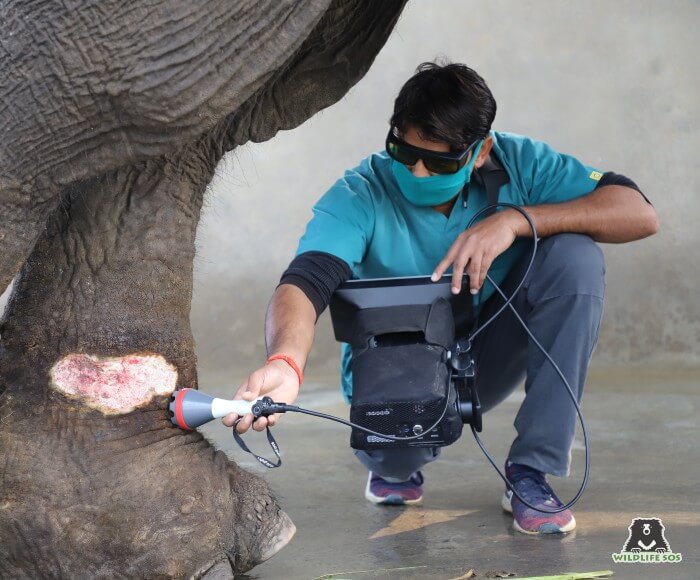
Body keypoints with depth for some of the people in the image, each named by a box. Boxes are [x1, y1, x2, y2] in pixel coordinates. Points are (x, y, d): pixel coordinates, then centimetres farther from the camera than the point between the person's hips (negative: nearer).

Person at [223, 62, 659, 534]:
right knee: (392, 458, -36)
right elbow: (305, 283, -38)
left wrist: (515, 220, -34)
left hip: (488, 360, 2)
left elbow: (640, 214, -22)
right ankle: (398, 464, 9)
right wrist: (285, 364, -62)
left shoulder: (516, 163, -16)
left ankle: (533, 472, -18)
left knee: (576, 256, -24)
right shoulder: (361, 196, -22)